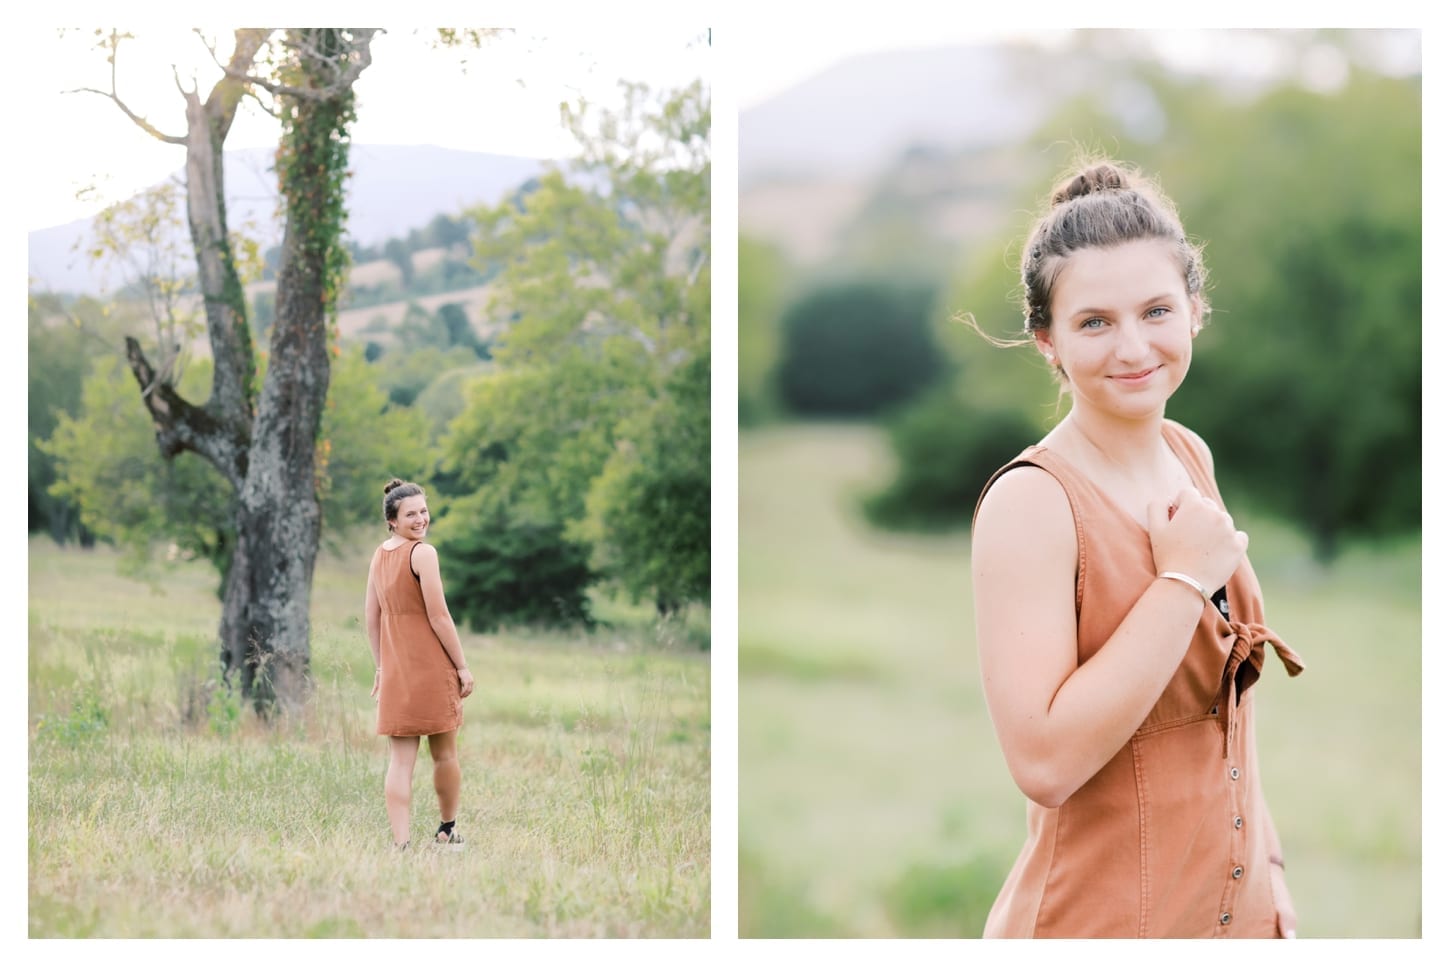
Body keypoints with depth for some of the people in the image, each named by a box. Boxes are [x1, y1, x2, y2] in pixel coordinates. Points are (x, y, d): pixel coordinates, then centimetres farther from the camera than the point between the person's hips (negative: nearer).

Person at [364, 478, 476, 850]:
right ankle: (447, 830, 27)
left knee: (400, 760, 2)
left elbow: (372, 615, 12)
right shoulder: (423, 553, -14)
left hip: (393, 670, 6)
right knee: (444, 753, 13)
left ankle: (401, 843, -5)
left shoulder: (379, 555, 8)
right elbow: (438, 616, -16)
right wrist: (462, 665, -9)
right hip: (432, 666, -6)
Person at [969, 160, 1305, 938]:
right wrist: (1184, 580, -23)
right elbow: (1045, 763, -27)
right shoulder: (1031, 501, -19)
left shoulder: (1191, 457, 4)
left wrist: (1267, 874, 15)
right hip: (1102, 925, -7)